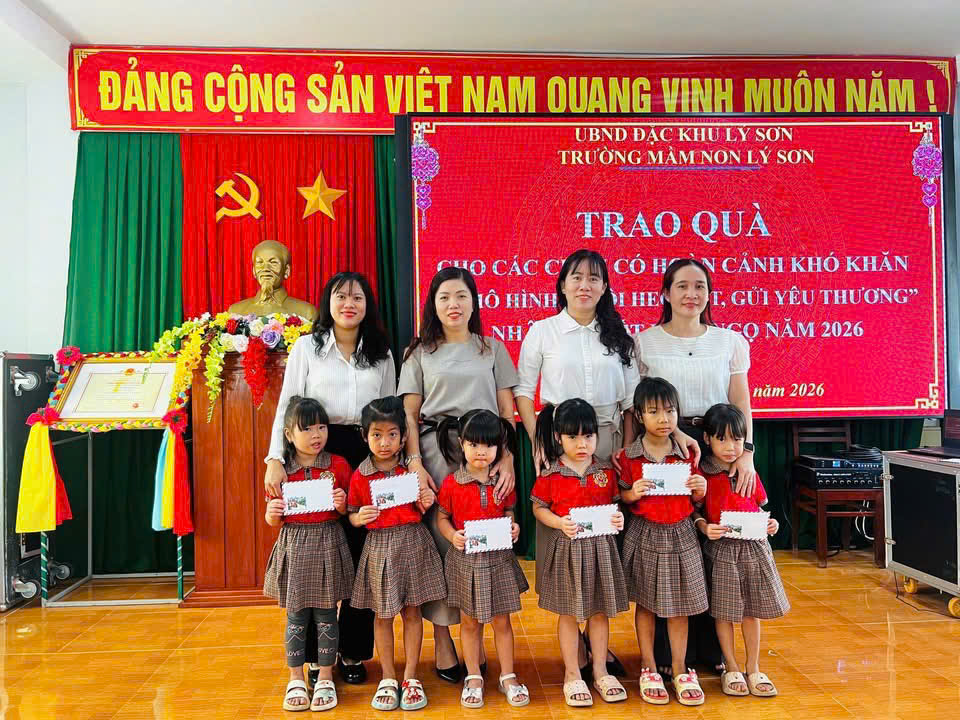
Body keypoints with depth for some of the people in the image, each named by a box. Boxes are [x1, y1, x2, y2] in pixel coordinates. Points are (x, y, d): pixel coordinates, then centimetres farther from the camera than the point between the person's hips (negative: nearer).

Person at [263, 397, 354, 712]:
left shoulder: (338, 465, -1)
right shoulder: (281, 471, 1)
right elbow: (274, 521, 8)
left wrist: (343, 505, -15)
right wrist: (272, 514, -13)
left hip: (328, 544, -1)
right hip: (294, 547, 1)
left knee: (325, 614, 6)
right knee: (296, 616, 8)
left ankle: (325, 679, 21)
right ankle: (295, 680, 23)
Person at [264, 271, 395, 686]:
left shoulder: (381, 354, 11)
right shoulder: (307, 347, 5)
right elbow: (287, 407, 0)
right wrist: (276, 459, -10)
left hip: (368, 455, 2)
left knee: (362, 554, 4)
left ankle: (354, 651, 19)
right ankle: (316, 654, 17)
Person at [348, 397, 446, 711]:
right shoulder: (359, 476, -2)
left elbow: (421, 511, 10)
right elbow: (351, 514, 6)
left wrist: (427, 502, -11)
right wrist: (360, 517, -15)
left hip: (412, 543, 1)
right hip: (378, 546, 0)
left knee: (412, 611, 8)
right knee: (383, 614, 8)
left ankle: (410, 677, 21)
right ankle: (388, 677, 24)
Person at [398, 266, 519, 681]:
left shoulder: (492, 349, 13)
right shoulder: (420, 352, 12)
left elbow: (507, 411, 8)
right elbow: (409, 414, 5)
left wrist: (508, 458, -6)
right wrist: (415, 464, -8)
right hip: (435, 451, -1)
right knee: (439, 540, -3)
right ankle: (442, 642, 9)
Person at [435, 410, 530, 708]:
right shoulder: (451, 483, -8)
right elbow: (442, 517, 1)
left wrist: (513, 527, -8)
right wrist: (452, 536, -17)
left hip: (498, 557, 1)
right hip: (465, 558, -1)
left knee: (502, 620, 11)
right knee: (470, 621, 12)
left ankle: (508, 677, 27)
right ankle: (473, 677, 28)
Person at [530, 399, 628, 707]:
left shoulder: (606, 471, 0)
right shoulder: (551, 475, -9)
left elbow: (613, 503, 11)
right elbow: (538, 508, -2)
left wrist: (618, 518, -10)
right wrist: (560, 523, -18)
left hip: (600, 546, 3)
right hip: (567, 548, -2)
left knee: (600, 610, 13)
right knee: (569, 613, 8)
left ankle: (600, 670, 28)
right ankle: (572, 674, 23)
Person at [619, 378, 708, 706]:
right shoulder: (630, 457, -6)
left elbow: (694, 500, 9)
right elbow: (622, 497, 1)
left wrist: (700, 490, -12)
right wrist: (633, 493, -19)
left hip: (680, 535, 1)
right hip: (645, 536, -1)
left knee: (678, 606, 9)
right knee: (645, 604, 10)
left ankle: (680, 670, 23)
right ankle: (649, 669, 24)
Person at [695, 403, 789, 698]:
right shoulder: (701, 474, -8)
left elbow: (761, 506, 14)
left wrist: (771, 523, -5)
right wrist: (705, 527, -23)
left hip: (753, 545, 4)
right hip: (721, 548, -3)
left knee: (752, 610, 12)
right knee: (723, 611, 6)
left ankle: (753, 669, 27)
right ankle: (732, 669, 23)